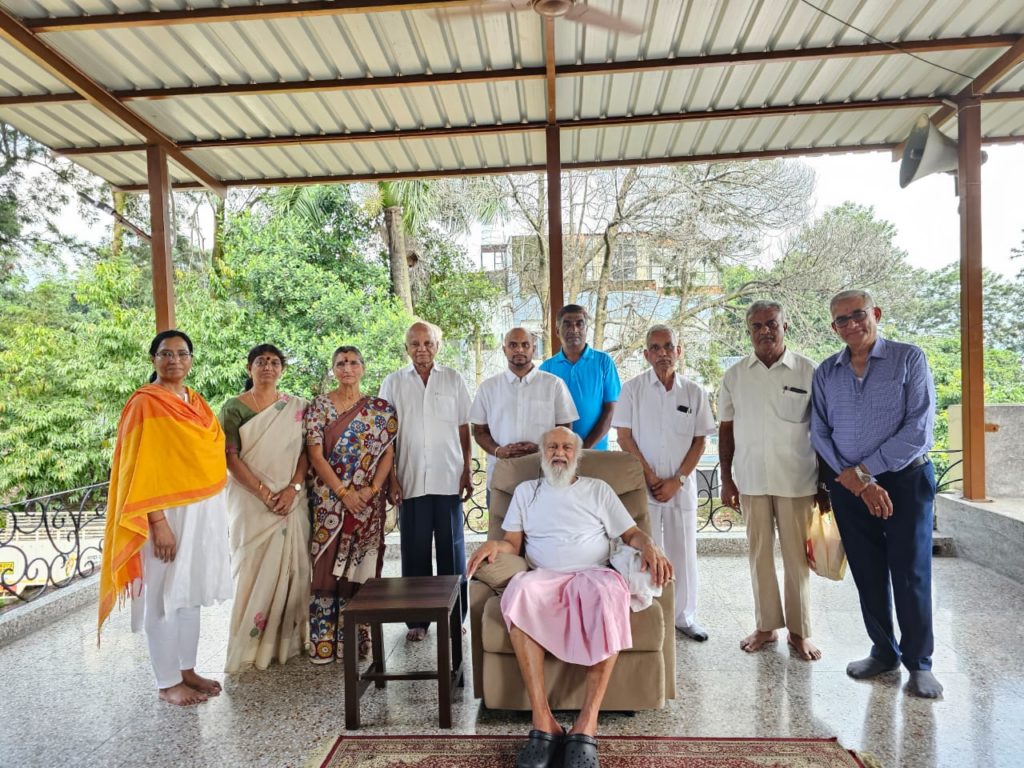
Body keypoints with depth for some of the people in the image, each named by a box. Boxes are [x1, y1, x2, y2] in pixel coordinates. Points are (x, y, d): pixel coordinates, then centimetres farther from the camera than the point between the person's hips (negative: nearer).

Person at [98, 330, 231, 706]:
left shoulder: (196, 401, 11)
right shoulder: (145, 404, -11)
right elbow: (140, 469, -16)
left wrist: (214, 513, 14)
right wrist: (157, 522, -20)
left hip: (204, 511, 7)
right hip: (169, 513, -7)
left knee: (190, 593, 15)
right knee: (165, 597, 4)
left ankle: (187, 669, 29)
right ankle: (167, 682, 17)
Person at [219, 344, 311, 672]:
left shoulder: (296, 407, 7)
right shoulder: (233, 408, 0)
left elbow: (305, 452, 4)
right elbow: (231, 457, -6)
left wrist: (292, 489, -11)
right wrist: (265, 493, -14)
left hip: (291, 501, 2)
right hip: (251, 501, -2)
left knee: (290, 567, 5)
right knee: (253, 568, 1)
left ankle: (287, 640, 18)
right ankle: (250, 644, 13)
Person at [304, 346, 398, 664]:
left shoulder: (380, 409, 6)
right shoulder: (318, 406, 2)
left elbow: (388, 453, 2)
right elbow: (315, 455, -5)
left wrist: (373, 489, -12)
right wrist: (343, 492, -13)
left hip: (368, 502, 1)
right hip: (328, 501, -1)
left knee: (361, 569, 6)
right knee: (327, 568, 1)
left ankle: (358, 640, 18)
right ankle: (323, 642, 12)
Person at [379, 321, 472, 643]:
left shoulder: (453, 380, 7)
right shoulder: (393, 383, 6)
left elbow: (464, 430, 8)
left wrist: (467, 472, 2)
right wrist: (391, 479, -2)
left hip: (449, 479, 0)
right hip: (410, 480, 0)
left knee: (452, 548, 7)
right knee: (415, 550, 7)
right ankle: (417, 619, 19)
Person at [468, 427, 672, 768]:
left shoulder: (598, 489, 17)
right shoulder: (526, 491, 20)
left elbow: (631, 532, 11)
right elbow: (514, 542, 13)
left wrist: (649, 546, -12)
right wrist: (494, 544, -10)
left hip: (591, 575, 0)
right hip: (544, 578, 1)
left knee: (610, 589, -38)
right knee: (519, 590, -37)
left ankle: (586, 725, -34)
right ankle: (543, 722, -33)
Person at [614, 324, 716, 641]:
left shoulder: (694, 392, 3)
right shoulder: (633, 389, -1)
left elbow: (700, 441, 3)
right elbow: (624, 437, -3)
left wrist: (677, 480, -7)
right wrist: (650, 477, -9)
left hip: (682, 485, 2)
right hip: (642, 484, -2)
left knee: (683, 551, 10)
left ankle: (684, 617, 25)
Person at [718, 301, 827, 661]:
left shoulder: (808, 371, -2)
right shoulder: (734, 375, 5)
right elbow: (726, 429, 9)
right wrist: (726, 480, 5)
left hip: (796, 480, -2)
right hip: (751, 479, 2)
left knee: (796, 556, 6)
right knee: (758, 554, 10)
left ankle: (799, 631, 21)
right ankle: (766, 626, 24)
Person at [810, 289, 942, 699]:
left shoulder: (909, 358, -5)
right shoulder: (825, 373, 6)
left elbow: (919, 427, -12)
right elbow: (820, 433, 3)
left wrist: (862, 470, -13)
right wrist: (855, 482, -9)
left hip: (905, 480, -3)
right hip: (848, 486, 3)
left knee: (910, 575, 3)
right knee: (867, 575, 11)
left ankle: (919, 663, 20)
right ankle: (884, 651, 28)